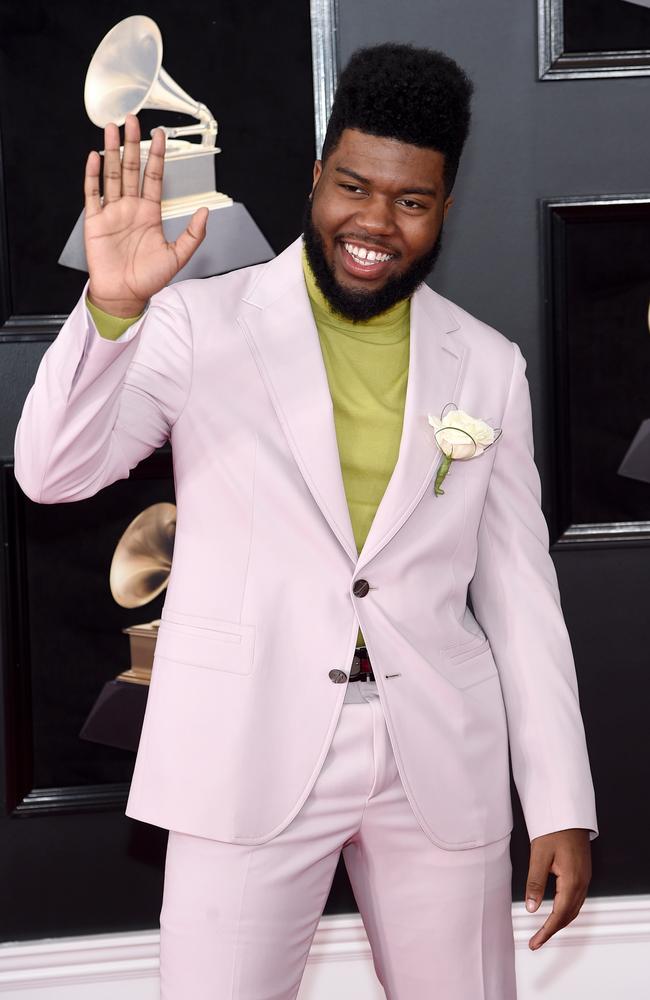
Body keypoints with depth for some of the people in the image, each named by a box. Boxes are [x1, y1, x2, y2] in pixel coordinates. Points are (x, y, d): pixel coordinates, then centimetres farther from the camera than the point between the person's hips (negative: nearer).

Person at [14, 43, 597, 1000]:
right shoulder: (199, 323, -2)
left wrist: (563, 807, 3)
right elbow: (54, 472, -11)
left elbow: (520, 593, 7)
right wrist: (112, 307, -27)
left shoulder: (487, 366, 6)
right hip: (248, 758, -2)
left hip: (442, 766, 3)